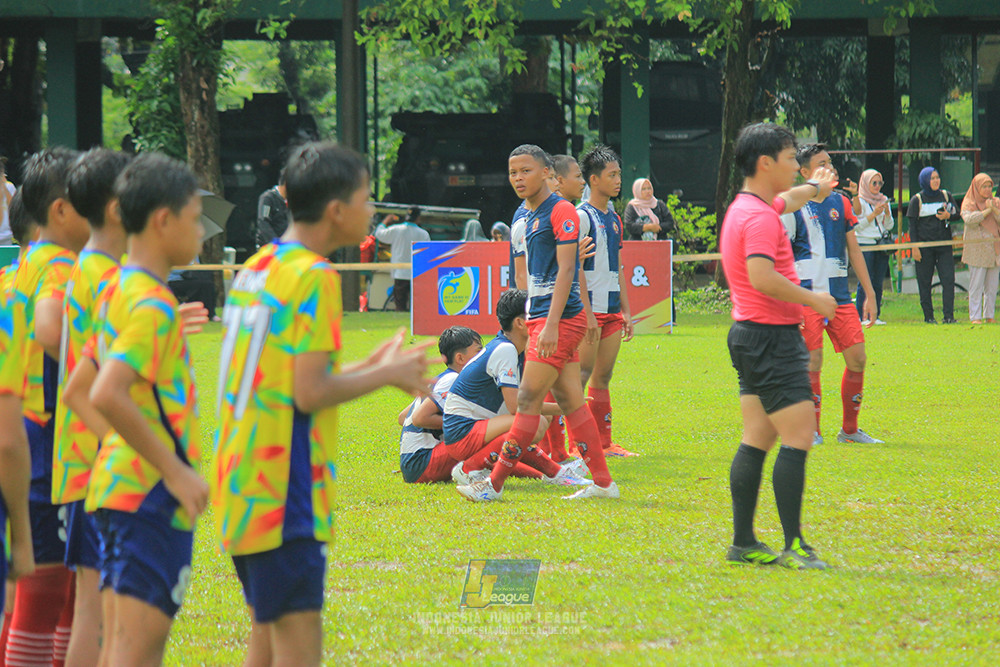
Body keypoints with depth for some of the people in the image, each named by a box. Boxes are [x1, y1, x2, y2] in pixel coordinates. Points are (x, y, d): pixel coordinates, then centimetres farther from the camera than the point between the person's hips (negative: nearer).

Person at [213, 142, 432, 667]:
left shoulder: (255, 269, 14)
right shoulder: (314, 278, -13)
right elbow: (309, 393, -19)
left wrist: (370, 367, 18)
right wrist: (388, 376, -6)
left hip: (241, 486, 9)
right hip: (284, 495, -9)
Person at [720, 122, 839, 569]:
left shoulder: (749, 208, 15)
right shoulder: (760, 218, -17)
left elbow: (785, 200, 39)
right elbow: (761, 277, -30)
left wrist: (813, 188, 59)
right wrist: (811, 299, -19)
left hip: (751, 335, 10)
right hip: (772, 336, -10)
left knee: (757, 440, 10)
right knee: (798, 437, -10)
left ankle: (743, 543, 10)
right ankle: (793, 545, -10)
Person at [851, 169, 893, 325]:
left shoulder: (883, 200, 15)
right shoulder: (859, 201, -1)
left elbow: (889, 225, 15)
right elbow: (857, 225, -8)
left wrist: (887, 213, -4)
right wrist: (874, 214, -15)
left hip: (882, 244, 5)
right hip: (864, 243, -5)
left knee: (878, 282, 2)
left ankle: (876, 315, 5)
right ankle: (862, 316, -7)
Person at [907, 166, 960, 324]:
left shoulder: (946, 196, 8)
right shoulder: (917, 200, 1)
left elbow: (957, 214, 12)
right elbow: (912, 225, 0)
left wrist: (948, 216, -12)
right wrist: (915, 247, -7)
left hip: (944, 245, 2)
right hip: (924, 247, -2)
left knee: (948, 279, -8)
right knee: (925, 282, 1)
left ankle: (948, 315, -8)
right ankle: (928, 315, 8)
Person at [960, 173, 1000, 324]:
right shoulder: (968, 203, 2)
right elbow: (969, 219, -16)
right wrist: (986, 211, -13)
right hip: (976, 249, -4)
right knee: (976, 285, -8)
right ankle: (975, 317, -7)